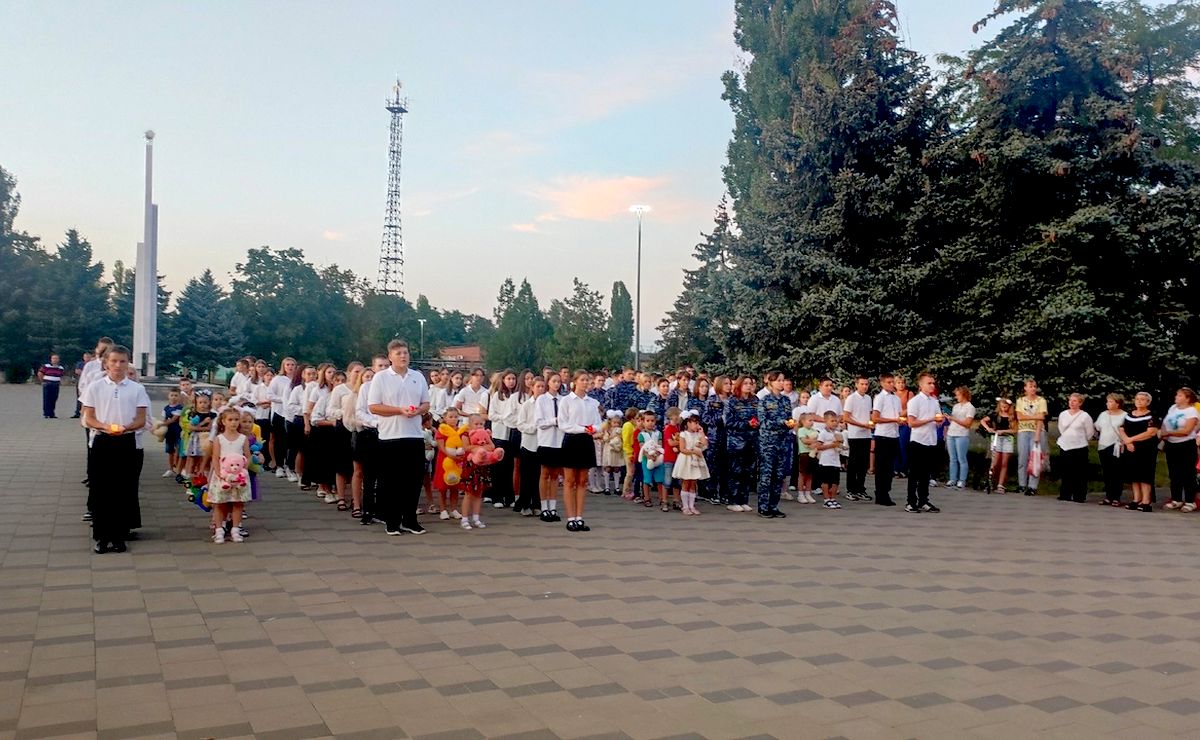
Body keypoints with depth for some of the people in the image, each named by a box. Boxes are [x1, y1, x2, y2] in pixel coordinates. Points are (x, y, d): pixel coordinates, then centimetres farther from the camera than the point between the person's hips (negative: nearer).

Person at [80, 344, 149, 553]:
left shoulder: (137, 389, 2)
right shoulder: (95, 386, 1)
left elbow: (141, 420, 2)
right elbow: (88, 419, 0)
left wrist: (125, 427, -18)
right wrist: (106, 427, -19)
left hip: (126, 443, 1)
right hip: (102, 442, 0)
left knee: (124, 491, 4)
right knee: (101, 491, 2)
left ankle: (119, 536, 14)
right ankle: (101, 537, 12)